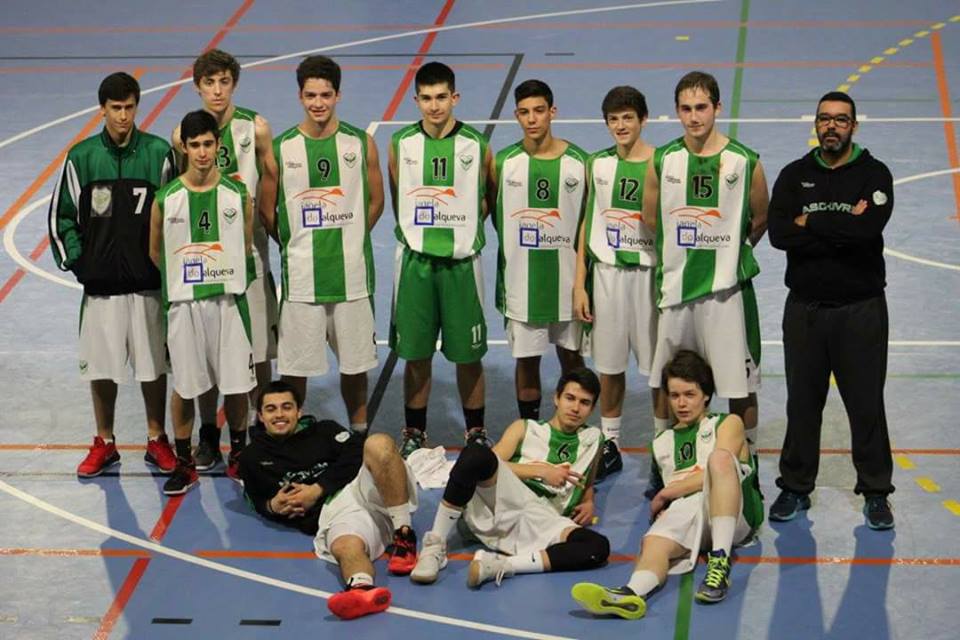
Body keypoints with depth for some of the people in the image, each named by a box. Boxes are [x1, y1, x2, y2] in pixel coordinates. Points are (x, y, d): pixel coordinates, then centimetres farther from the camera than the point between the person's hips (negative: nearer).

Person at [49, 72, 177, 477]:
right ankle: (104, 444, 21)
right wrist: (74, 261, 0)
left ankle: (157, 440, 23)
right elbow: (61, 216, 8)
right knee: (100, 367, 7)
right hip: (100, 283, 1)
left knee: (153, 364, 7)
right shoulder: (82, 157, 0)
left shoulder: (159, 154, -3)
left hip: (149, 281, -1)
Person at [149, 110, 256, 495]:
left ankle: (239, 456, 23)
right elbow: (156, 253, 9)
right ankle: (184, 463, 17)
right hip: (183, 303, 0)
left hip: (228, 300, 0)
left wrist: (224, 273, 8)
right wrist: (184, 277, 11)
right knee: (184, 386, 5)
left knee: (236, 384, 5)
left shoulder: (237, 194, 0)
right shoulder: (167, 199, -2)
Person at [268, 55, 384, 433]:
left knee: (355, 362, 10)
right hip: (301, 274, -1)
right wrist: (294, 243, 1)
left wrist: (349, 237, 6)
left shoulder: (360, 143, 1)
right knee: (294, 366, 4)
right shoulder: (280, 148, -1)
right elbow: (266, 209, 6)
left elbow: (375, 201, 10)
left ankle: (359, 433, 25)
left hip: (352, 272, 1)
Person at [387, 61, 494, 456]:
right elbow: (397, 202, 11)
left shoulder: (476, 146, -3)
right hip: (416, 260, 1)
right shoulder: (401, 145, 1)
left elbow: (485, 203, 9)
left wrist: (460, 230, 6)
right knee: (416, 353, 7)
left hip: (461, 261, -1)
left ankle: (476, 432, 20)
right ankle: (414, 433, 20)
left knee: (468, 355, 5)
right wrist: (415, 234, 7)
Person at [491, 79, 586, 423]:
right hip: (521, 277, 1)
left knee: (571, 355, 10)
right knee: (526, 359, 7)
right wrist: (513, 244, 3)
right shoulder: (504, 163, -3)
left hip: (567, 275, 0)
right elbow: (494, 213, 10)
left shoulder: (578, 162, -5)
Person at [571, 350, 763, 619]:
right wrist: (662, 506, 5)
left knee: (720, 457, -32)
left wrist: (666, 494, 2)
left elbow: (716, 473, 0)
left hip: (735, 515, -2)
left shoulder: (728, 423, 16)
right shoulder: (662, 443, 29)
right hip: (685, 512, 2)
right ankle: (632, 593, -67)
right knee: (654, 542, -32)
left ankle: (720, 561, -40)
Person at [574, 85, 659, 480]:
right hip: (606, 272, 3)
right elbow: (587, 224, 10)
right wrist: (579, 285, 6)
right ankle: (609, 446, 23)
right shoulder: (597, 164, 6)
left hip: (648, 273, -3)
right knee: (609, 366, 11)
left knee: (659, 367, 0)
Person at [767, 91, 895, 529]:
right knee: (802, 403, 10)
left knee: (867, 403, 1)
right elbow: (779, 233, -10)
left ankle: (876, 493, 11)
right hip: (804, 308, 2)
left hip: (861, 308, -2)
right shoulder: (795, 176, 6)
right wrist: (841, 229, -15)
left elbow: (868, 227, -20)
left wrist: (811, 222, -12)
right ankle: (795, 488, 21)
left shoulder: (873, 174, -1)